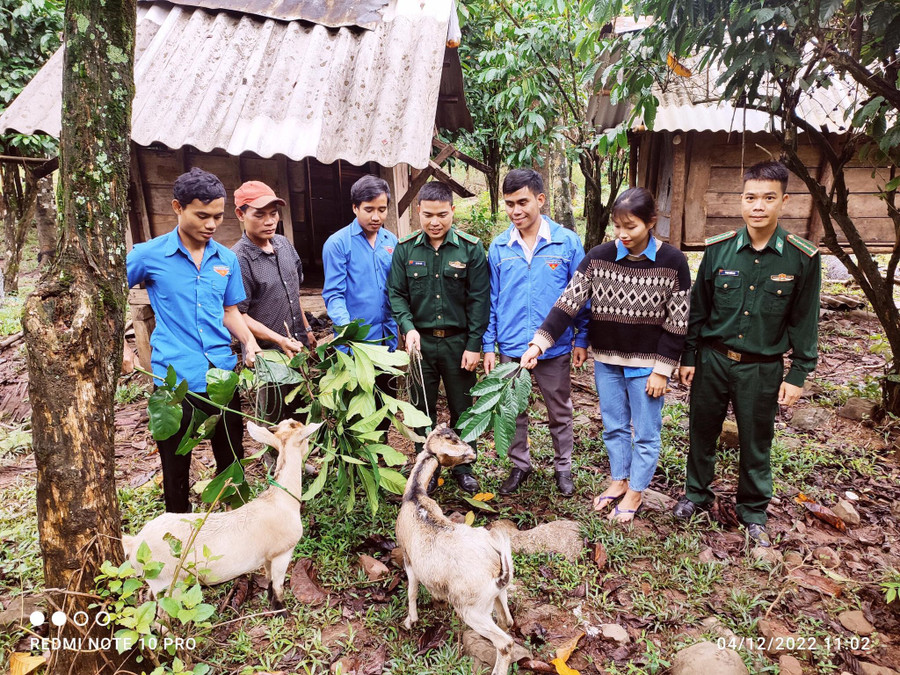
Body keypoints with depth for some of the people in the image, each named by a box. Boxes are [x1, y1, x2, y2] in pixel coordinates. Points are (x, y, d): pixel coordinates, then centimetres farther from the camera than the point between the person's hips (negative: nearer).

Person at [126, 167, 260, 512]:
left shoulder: (227, 259, 7)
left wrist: (249, 342, -3)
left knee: (232, 461, 14)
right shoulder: (149, 254, -4)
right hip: (174, 378, -3)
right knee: (176, 467, 12)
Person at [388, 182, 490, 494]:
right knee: (423, 409, 13)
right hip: (420, 341, 1)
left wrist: (474, 345, -8)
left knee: (462, 408, 11)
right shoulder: (405, 248, 0)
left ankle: (462, 467, 30)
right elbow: (396, 294, 2)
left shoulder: (471, 248, -5)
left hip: (458, 341, -1)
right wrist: (408, 327, -14)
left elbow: (479, 300, -5)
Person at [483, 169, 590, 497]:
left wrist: (582, 339, -3)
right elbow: (492, 300, 5)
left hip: (555, 347, -1)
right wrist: (488, 346, 3)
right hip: (511, 348, 2)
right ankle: (519, 465, 35)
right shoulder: (499, 247, 0)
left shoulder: (567, 242, -7)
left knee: (560, 413, 14)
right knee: (513, 412, 15)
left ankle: (563, 467, 35)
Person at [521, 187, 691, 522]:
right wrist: (539, 342, -21)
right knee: (614, 427, 18)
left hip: (646, 364, -2)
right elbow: (568, 303, -11)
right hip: (607, 360, 3)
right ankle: (618, 481, 39)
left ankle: (636, 491, 31)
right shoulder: (598, 256, -7)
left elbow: (677, 322, -9)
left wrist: (662, 370, -10)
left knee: (645, 432, 11)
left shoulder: (672, 261, -12)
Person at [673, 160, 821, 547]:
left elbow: (804, 322, -1)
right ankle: (696, 494, 36)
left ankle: (753, 511, 34)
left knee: (756, 443, 12)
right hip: (712, 360, 1)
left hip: (763, 368, -1)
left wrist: (798, 375, -2)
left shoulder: (802, 258, -7)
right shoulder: (718, 250, -5)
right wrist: (689, 356, 3)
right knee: (702, 433, 14)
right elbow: (698, 308, 3)